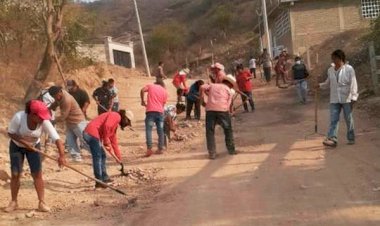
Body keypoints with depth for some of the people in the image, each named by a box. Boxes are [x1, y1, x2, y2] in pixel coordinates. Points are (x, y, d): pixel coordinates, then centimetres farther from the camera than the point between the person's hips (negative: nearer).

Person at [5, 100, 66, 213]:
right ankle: (14, 202, 14)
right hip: (17, 146, -1)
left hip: (34, 147, 1)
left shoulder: (44, 122, -30)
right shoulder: (19, 117, -33)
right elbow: (10, 133, -19)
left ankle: (42, 202, 2)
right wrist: (22, 140, -35)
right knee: (15, 174, -3)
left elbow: (56, 138, -36)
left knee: (37, 174, -7)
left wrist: (61, 155, -47)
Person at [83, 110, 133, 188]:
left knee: (102, 156, 18)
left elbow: (114, 141, 32)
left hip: (90, 134, 10)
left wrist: (118, 156, 35)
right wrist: (106, 142, -12)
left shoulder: (115, 124, 25)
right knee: (97, 157, -8)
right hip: (92, 133, -10)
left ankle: (105, 178, 26)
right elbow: (106, 126, -22)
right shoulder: (116, 116, -4)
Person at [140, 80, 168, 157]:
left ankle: (149, 149, -19)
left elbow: (142, 90, -4)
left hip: (151, 111, -2)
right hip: (160, 112, 2)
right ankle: (160, 149, 12)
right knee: (160, 131, 10)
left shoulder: (150, 86, 13)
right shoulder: (165, 91, 16)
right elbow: (163, 104, 13)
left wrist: (143, 101, 5)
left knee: (148, 130, -7)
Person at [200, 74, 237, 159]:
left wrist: (202, 101, 12)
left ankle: (212, 153, 4)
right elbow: (228, 105, 3)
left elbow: (202, 87, 6)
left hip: (210, 109, 2)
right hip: (222, 110, -2)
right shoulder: (229, 91, 15)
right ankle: (231, 149, 23)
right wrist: (229, 113, 13)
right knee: (228, 130, 18)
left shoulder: (212, 85, 23)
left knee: (210, 131, 9)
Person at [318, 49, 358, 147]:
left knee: (349, 119, 6)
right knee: (333, 119, -4)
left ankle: (351, 138, 17)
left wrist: (353, 97, -15)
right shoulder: (330, 70, 7)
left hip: (346, 99, -4)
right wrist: (320, 85, 1)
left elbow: (353, 83, -9)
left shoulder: (349, 69, -7)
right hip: (334, 99, 4)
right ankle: (332, 139, -9)